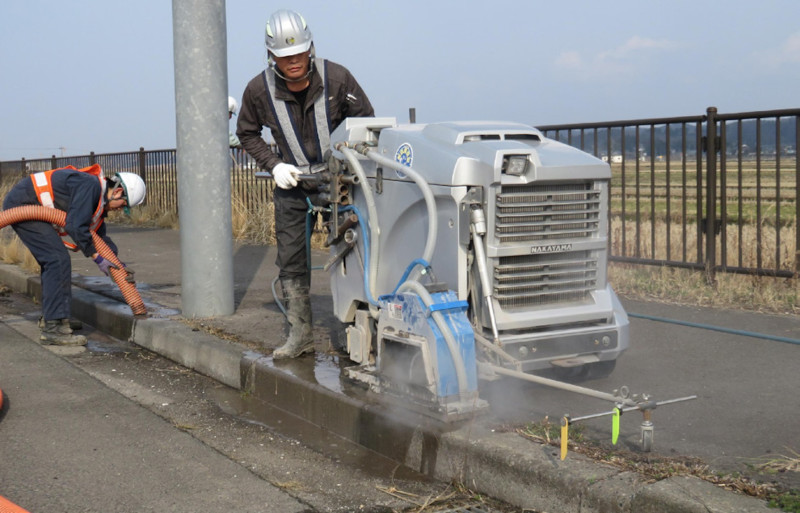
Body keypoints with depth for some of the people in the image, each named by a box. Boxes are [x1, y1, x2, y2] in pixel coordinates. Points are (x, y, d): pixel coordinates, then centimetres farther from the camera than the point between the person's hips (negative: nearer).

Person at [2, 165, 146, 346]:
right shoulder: (90, 184, -19)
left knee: (51, 260, 18)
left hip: (20, 205, 11)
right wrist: (97, 258, -15)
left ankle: (49, 316, 29)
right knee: (58, 259, -14)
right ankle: (54, 327, -16)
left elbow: (100, 235, 22)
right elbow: (76, 226, -24)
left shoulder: (99, 200, 13)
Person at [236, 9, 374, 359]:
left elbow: (366, 121, -1)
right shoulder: (259, 89, -11)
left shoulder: (336, 78, -15)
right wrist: (273, 165, -8)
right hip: (292, 182, 2)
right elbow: (247, 133, 6)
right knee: (291, 260, 1)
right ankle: (299, 334, 11)